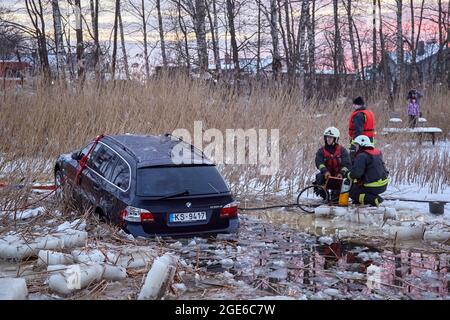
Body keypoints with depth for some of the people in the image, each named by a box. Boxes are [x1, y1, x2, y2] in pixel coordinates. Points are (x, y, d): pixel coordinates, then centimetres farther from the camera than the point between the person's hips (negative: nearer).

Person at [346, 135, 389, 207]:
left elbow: (356, 172, -25)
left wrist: (349, 175, -2)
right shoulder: (377, 152, 11)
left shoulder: (362, 156, -17)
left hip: (374, 187, -9)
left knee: (352, 192, 7)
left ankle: (374, 199, -9)